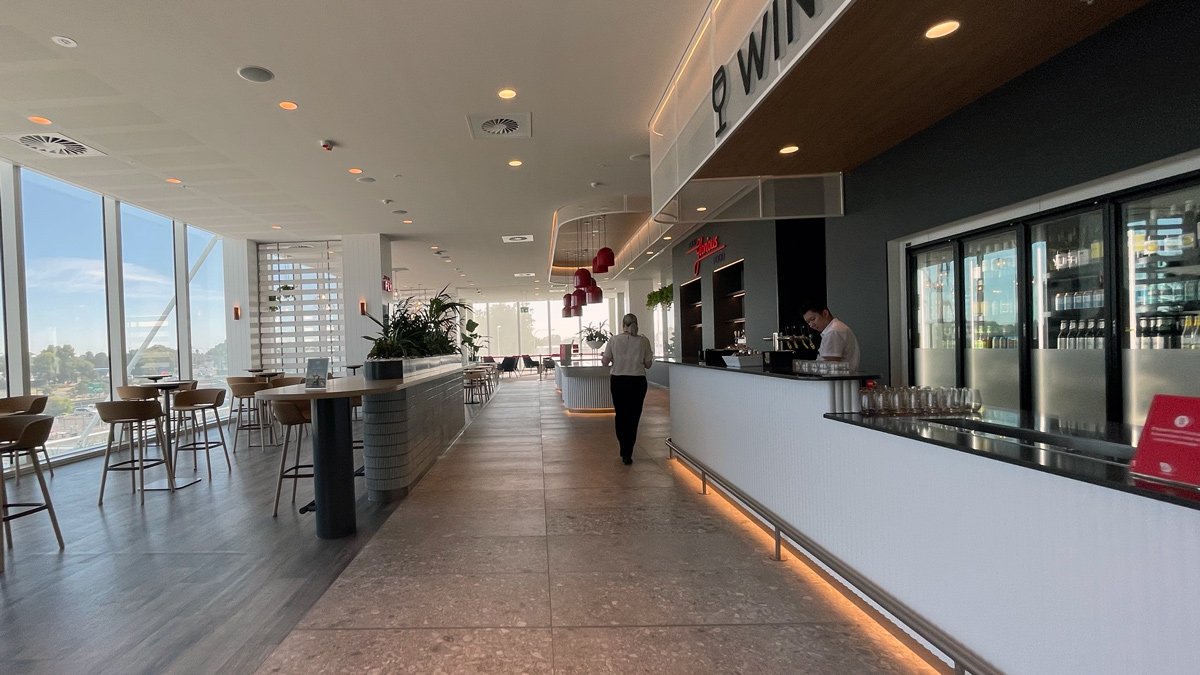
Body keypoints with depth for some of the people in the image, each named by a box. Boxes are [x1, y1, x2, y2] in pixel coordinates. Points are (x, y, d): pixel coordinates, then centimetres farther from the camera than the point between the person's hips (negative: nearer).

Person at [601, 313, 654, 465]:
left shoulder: (614, 340, -6)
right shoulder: (643, 341, -5)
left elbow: (605, 362, -3)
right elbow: (648, 364, 0)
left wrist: (603, 357, 18)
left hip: (618, 381, 1)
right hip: (637, 382, -1)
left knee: (620, 415, 17)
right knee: (633, 417, 6)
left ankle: (625, 450, 26)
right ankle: (627, 454, 4)